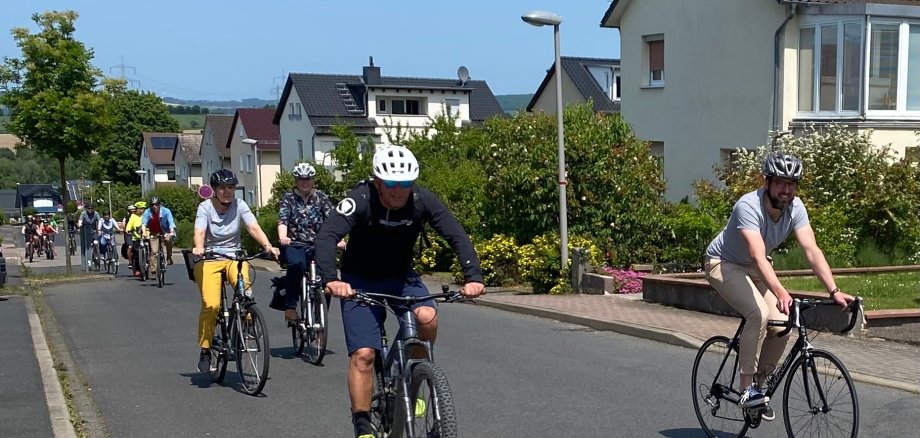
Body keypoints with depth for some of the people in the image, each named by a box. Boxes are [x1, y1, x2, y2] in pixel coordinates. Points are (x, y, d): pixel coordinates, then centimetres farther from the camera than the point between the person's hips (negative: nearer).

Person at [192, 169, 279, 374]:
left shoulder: (239, 205, -2)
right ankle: (205, 349, -3)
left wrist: (267, 245, -32)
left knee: (244, 285, -32)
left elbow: (254, 227, -14)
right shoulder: (205, 207, -6)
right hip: (209, 259, -2)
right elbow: (199, 232, -21)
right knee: (211, 305, -21)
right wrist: (199, 247, -43)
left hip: (234, 257, 2)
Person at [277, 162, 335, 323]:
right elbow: (283, 220, -10)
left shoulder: (321, 198, 5)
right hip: (295, 244, -1)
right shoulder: (288, 198, 4)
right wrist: (282, 237, -32)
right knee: (297, 264, -35)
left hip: (317, 245, 2)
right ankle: (290, 306, -28)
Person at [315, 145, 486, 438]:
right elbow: (326, 237, -37)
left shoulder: (423, 201, -19)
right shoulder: (361, 200, -26)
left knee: (427, 316, -26)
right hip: (360, 282, -2)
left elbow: (457, 236, -24)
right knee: (363, 355, -12)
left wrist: (473, 276, -40)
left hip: (401, 277, 2)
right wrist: (330, 280, -54)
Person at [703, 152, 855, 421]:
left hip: (754, 269, 6)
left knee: (781, 325, -11)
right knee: (759, 313, -30)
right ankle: (746, 389, -19)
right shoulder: (749, 206, -33)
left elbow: (812, 250, -24)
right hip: (723, 264, -6)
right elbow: (758, 256, -44)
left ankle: (757, 384, 10)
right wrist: (780, 294, -57)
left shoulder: (795, 208, -16)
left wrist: (834, 291, -35)